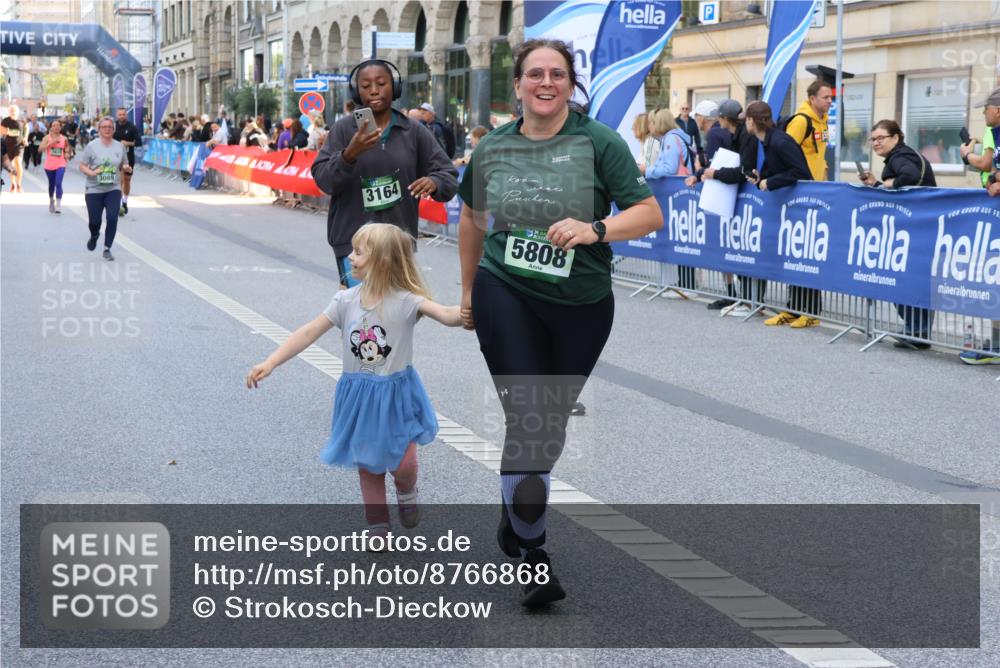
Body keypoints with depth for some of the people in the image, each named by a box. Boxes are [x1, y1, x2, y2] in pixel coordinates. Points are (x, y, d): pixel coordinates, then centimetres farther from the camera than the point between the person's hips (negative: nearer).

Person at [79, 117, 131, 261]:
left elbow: (123, 167, 16)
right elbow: (82, 166, 0)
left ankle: (107, 249, -2)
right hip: (94, 190, -1)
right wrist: (92, 173, -19)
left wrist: (126, 168, -7)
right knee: (94, 221, 1)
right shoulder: (92, 146, -3)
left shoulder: (120, 147, 6)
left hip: (113, 189, 1)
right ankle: (94, 236, 38)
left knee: (112, 218, -15)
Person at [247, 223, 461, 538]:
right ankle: (377, 525, 27)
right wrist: (270, 363, -15)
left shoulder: (405, 301, -16)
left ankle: (407, 493, 31)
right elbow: (309, 333, -8)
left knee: (402, 463, -5)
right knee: (368, 465, 11)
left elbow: (446, 314, -30)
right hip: (360, 396, 3)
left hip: (396, 394, -3)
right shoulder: (346, 301, -7)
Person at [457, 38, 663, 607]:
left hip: (582, 304, 1)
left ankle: (516, 518, 39)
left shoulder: (599, 143, -6)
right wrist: (469, 290, 24)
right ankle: (532, 555, -3)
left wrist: (595, 229, -29)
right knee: (528, 416, -12)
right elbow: (473, 218, 19)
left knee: (553, 421, 14)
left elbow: (651, 214, -12)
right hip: (507, 297, 0)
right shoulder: (492, 149, 3)